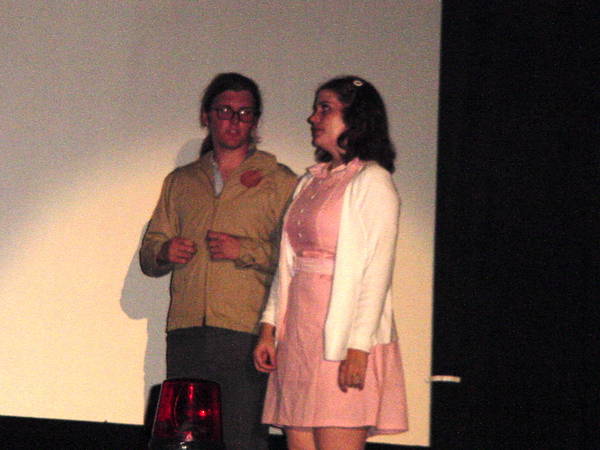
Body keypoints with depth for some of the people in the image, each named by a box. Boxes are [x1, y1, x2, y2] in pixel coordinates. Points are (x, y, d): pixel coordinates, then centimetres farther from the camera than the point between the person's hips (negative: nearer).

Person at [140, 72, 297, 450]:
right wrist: (163, 253, -1)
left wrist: (245, 251, -13)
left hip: (247, 334, -3)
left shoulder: (280, 182, 9)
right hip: (186, 333, 4)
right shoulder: (180, 182, 22)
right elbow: (148, 254, 21)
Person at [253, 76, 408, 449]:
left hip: (344, 337, -7)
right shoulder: (311, 182, 20)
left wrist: (358, 347, -18)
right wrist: (269, 328, 11)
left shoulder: (372, 181, -4)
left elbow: (377, 271, -11)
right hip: (299, 335, 7)